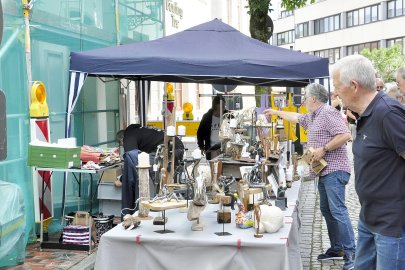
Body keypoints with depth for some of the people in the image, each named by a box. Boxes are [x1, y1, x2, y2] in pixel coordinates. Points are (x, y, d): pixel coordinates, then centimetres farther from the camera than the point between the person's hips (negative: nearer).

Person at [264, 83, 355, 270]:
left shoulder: (328, 112, -12)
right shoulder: (312, 117, 19)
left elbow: (345, 135, -21)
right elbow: (296, 117, 38)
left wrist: (323, 149, -19)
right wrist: (277, 112, 44)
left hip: (335, 170, -10)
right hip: (324, 171, 10)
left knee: (338, 210, -12)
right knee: (327, 211, 12)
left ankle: (351, 253, -8)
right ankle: (336, 249, 19)